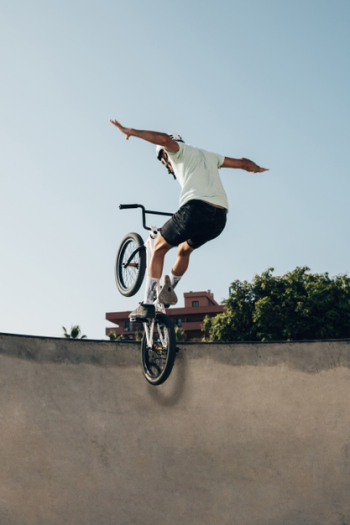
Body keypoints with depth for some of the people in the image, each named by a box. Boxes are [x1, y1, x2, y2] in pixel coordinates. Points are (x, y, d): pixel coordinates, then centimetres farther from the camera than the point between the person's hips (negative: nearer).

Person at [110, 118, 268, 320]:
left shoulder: (178, 151, 16)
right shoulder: (209, 156, 34)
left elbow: (164, 139, -7)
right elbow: (242, 162, 39)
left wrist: (130, 131, -2)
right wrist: (256, 168, 59)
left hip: (196, 208, -6)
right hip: (220, 217, 7)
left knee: (159, 249, 10)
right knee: (185, 249, 33)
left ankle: (148, 304, 4)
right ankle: (169, 290, 38)